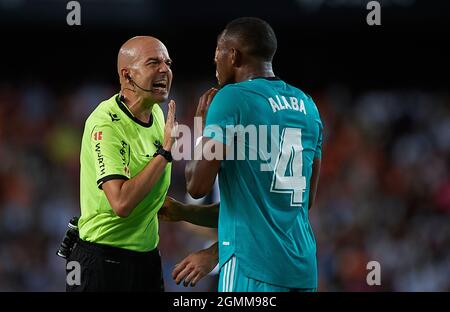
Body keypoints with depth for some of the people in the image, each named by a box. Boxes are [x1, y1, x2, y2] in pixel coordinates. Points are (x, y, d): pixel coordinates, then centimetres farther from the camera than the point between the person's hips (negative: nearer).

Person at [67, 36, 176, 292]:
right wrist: (165, 151, -27)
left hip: (148, 257, 8)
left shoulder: (156, 112, 5)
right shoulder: (105, 124, -20)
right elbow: (121, 203, -31)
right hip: (103, 261, -8)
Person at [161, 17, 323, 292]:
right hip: (303, 268, 7)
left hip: (253, 268, -7)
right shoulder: (308, 106, 15)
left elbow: (198, 185, -9)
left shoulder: (232, 99, -7)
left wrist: (204, 127, 10)